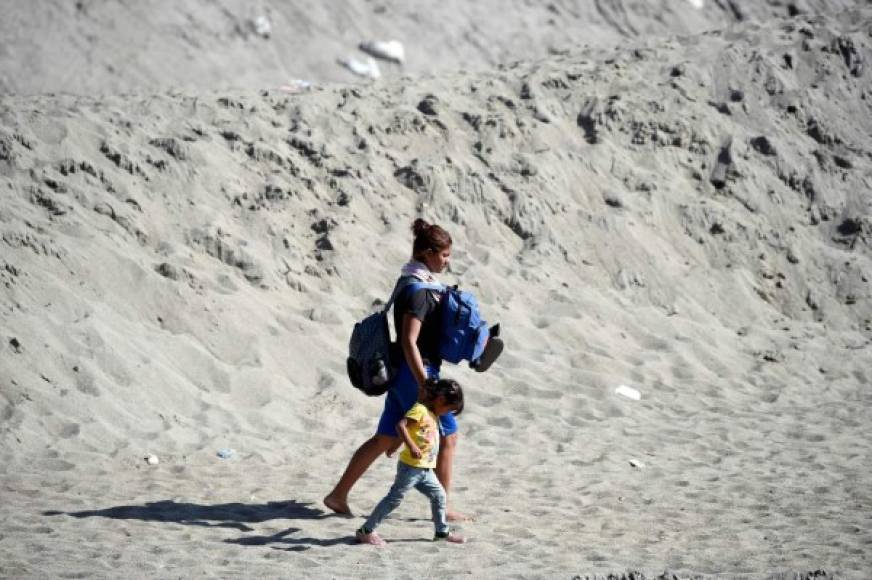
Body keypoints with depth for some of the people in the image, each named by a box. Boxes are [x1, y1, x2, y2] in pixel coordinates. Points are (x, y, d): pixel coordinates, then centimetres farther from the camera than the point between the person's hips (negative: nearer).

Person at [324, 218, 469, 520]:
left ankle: (338, 495, 13)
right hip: (415, 372, -9)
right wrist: (425, 385, -25)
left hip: (403, 373, 9)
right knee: (448, 436, 3)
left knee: (385, 439, 12)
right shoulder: (418, 290, -18)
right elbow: (409, 342, -23)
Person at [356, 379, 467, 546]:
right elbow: (401, 425, -27)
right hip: (411, 466, -9)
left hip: (425, 469, 9)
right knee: (395, 498, -6)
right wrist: (412, 446, -34)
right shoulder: (420, 409, -14)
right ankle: (366, 530, -2)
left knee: (438, 495, 10)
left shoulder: (433, 415, 15)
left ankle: (442, 531, 23)